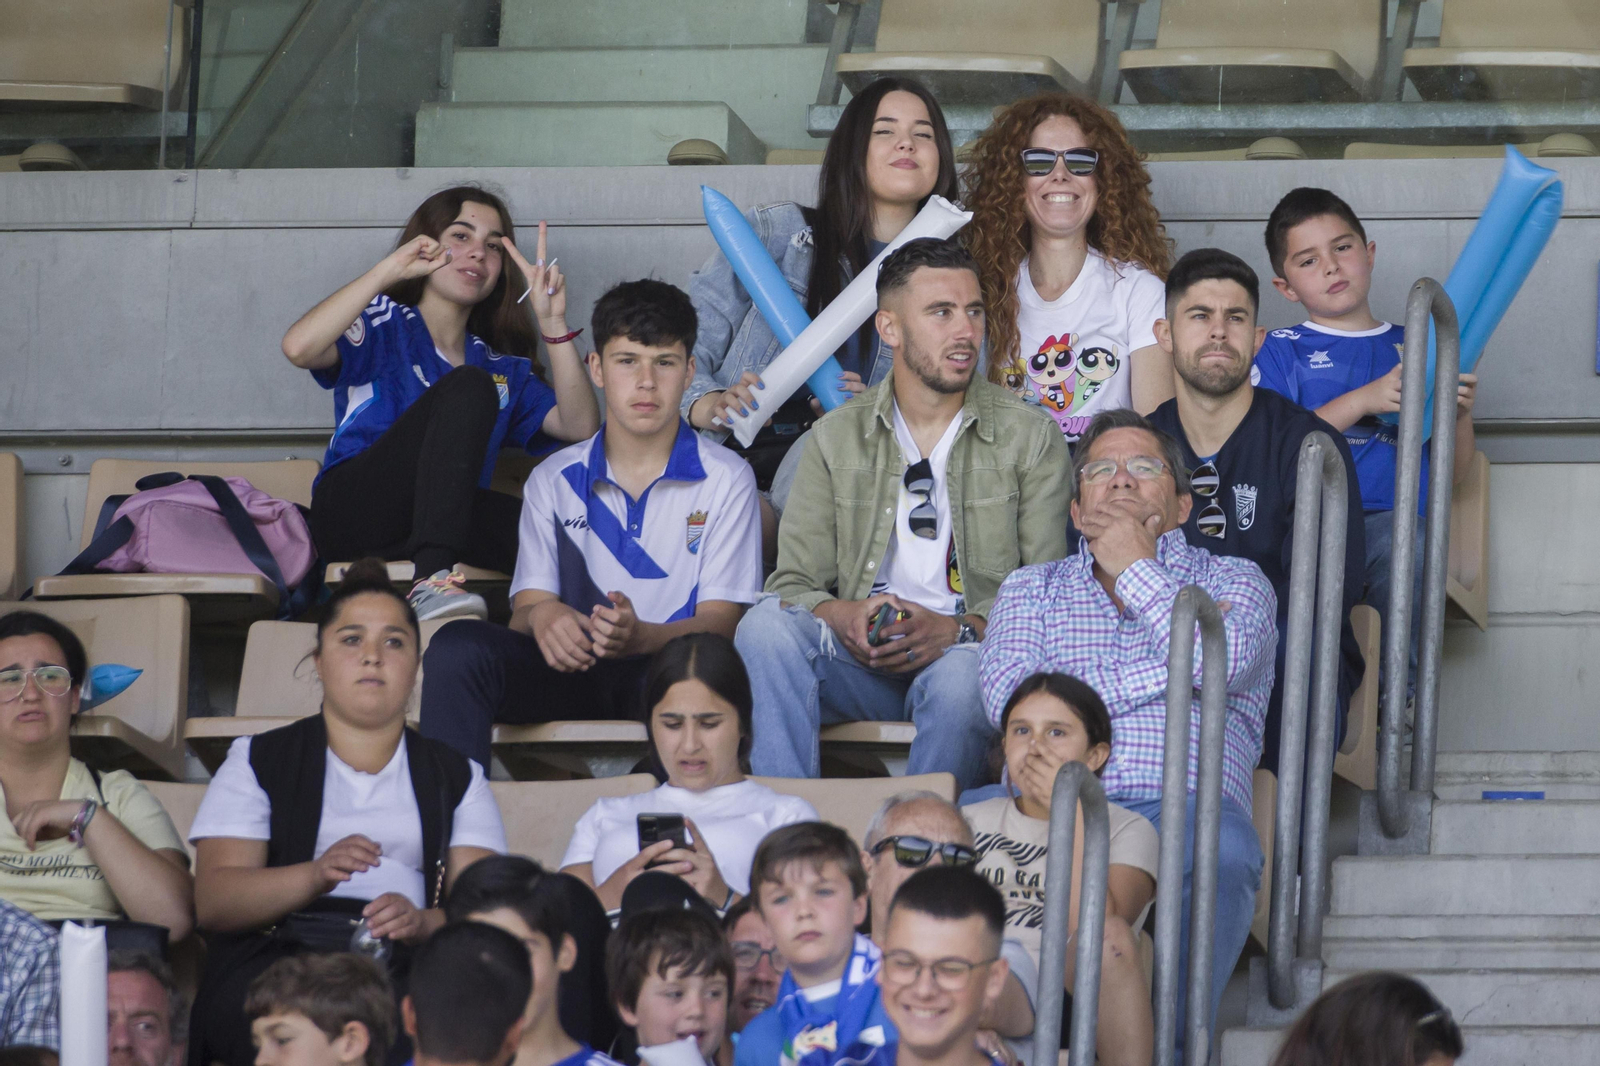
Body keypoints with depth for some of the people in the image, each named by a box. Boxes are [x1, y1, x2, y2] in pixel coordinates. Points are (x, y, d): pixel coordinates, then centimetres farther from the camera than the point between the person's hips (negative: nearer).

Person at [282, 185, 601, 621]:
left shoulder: (503, 369, 27)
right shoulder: (383, 325, 15)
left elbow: (581, 428, 9)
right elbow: (300, 348, -8)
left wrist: (553, 322, 1)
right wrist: (390, 270, -7)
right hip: (350, 512, -3)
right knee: (468, 388, -28)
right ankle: (431, 581, -43)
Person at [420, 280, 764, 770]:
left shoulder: (725, 479, 7)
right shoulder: (554, 480, 15)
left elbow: (721, 620, -1)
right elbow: (526, 605, 8)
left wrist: (640, 636, -25)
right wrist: (541, 615, -21)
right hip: (572, 667, 3)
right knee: (457, 646, -28)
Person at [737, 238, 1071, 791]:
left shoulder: (1031, 438, 8)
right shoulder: (837, 439, 13)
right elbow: (793, 583, 8)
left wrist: (956, 629, -18)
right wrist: (843, 615, -16)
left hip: (967, 650, -2)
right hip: (861, 660, 2)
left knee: (962, 677, -39)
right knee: (768, 624, -29)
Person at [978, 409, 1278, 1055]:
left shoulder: (1233, 581, 23)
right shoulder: (1032, 589, 27)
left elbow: (1221, 661, -3)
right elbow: (1010, 700, 5)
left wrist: (1135, 567, 10)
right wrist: (1165, 673, 2)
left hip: (1180, 806, -1)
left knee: (1222, 844, -38)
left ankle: (1174, 1042, -39)